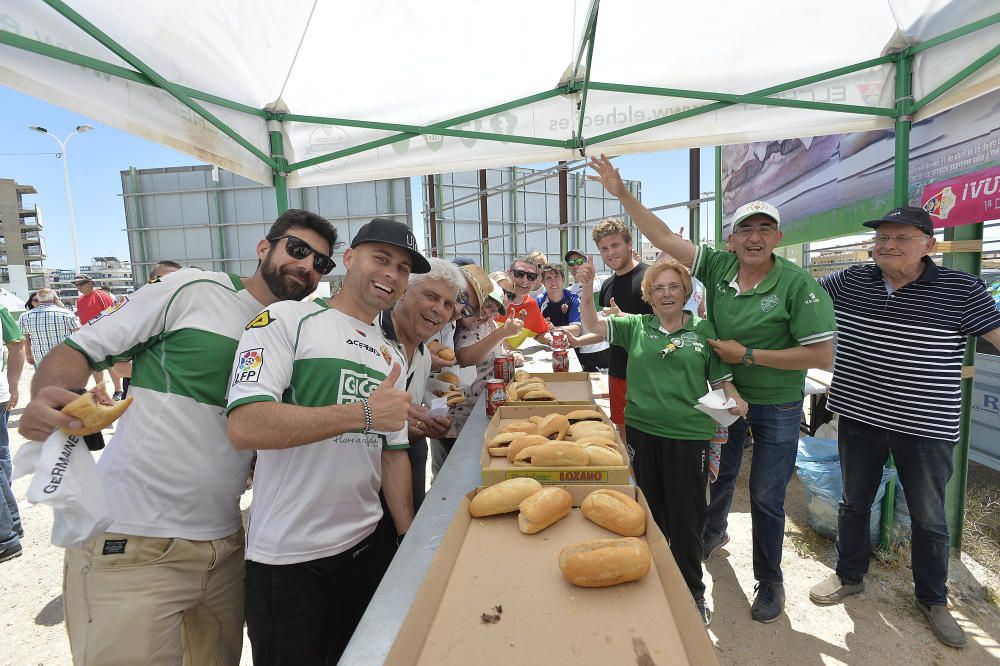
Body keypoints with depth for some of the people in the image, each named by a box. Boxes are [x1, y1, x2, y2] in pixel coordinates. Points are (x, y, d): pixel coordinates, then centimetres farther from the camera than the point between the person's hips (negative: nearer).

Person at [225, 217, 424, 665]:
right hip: (287, 558, -6)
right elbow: (244, 426, -23)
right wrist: (364, 413, -24)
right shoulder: (287, 320, -11)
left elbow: (393, 453, 11)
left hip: (365, 545, 6)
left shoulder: (394, 358, 9)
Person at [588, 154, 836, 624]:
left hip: (776, 408, -4)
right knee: (720, 473, 23)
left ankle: (769, 581, 31)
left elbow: (822, 355, -21)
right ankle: (714, 533, 52)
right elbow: (664, 238, -8)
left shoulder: (798, 285, -19)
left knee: (766, 495, 7)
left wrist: (748, 355, -22)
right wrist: (622, 193, -13)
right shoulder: (718, 266, -7)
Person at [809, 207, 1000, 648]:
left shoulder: (961, 289, -8)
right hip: (859, 416, 2)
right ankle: (849, 576, 39)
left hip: (925, 426, -2)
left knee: (929, 518, 15)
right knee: (854, 503, 18)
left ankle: (932, 599, 39)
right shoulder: (850, 281, -2)